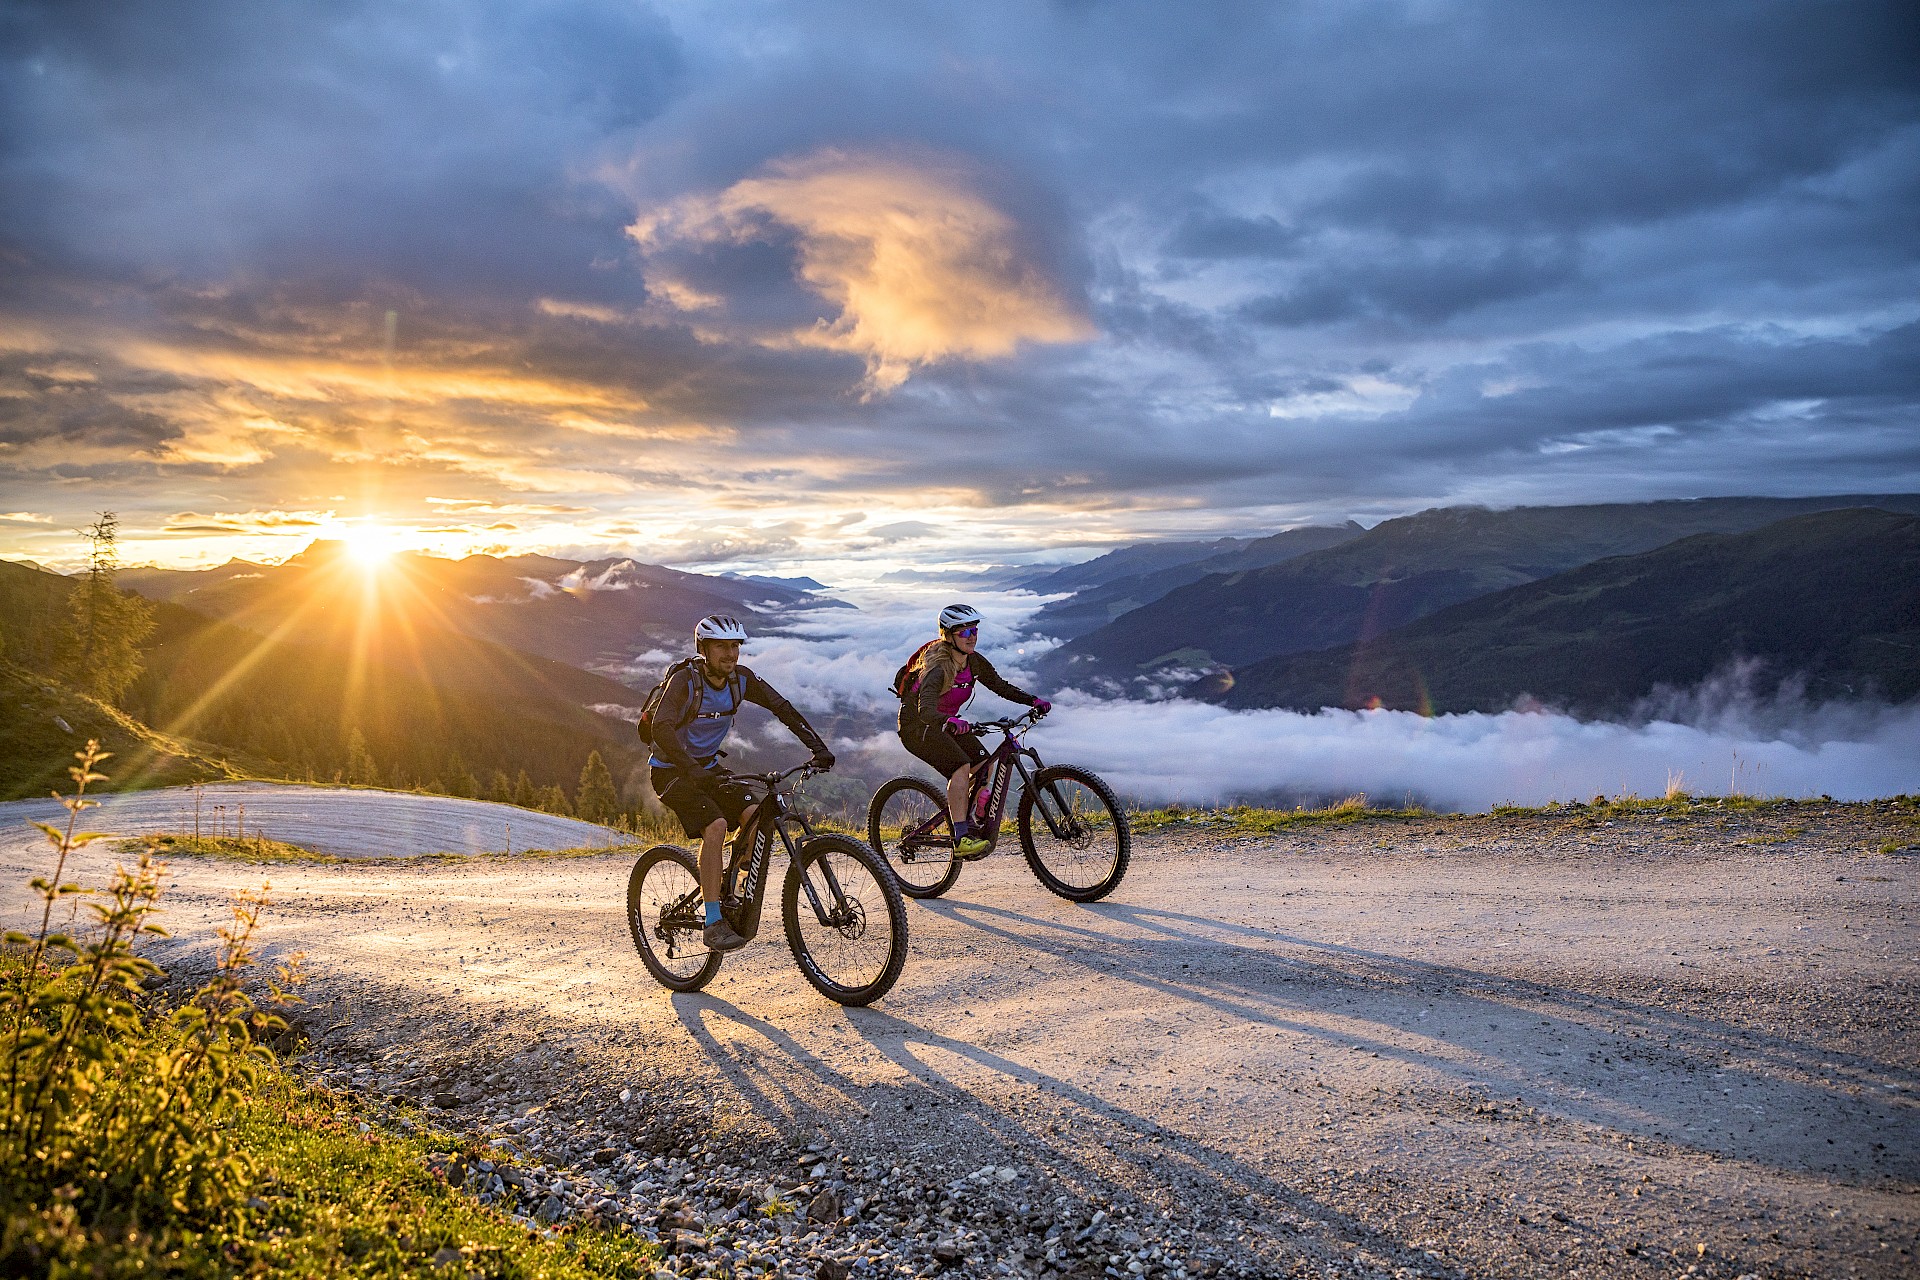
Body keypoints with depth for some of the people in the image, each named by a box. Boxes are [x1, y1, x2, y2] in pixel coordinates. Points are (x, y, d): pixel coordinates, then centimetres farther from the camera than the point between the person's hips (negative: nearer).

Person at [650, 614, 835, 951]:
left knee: (755, 816, -15)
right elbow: (662, 728, -38)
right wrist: (693, 771, -50)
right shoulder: (684, 680, -24)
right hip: (672, 771, -6)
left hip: (708, 767, 6)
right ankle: (713, 925, -22)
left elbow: (782, 708, -4)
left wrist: (818, 746, -16)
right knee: (715, 826, -27)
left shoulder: (741, 678, -7)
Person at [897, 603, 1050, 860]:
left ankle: (966, 819, 10)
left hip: (946, 722, 8)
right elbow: (925, 709, -43)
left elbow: (1001, 687, 3)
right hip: (917, 725, -8)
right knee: (961, 766, -27)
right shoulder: (938, 668, -29)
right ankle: (961, 839, -29)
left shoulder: (974, 662, -6)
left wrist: (1033, 700, -11)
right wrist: (950, 722, -62)